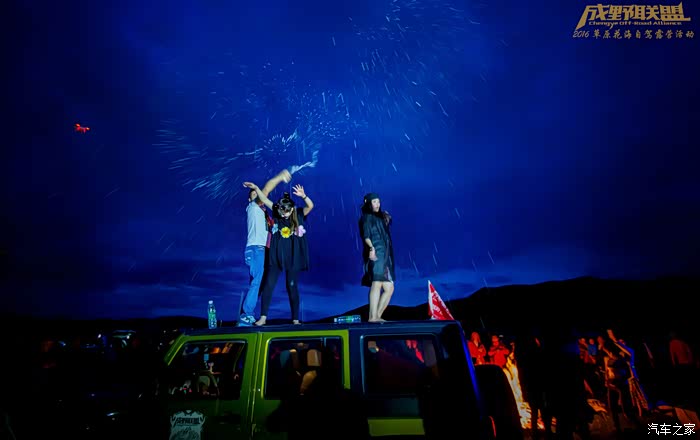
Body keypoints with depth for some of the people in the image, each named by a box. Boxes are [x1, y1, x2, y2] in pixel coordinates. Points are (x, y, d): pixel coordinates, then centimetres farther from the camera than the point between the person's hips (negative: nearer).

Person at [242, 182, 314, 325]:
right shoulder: (277, 212, 1)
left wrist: (303, 196, -37)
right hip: (275, 257, 2)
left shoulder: (298, 215, -5)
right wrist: (256, 188, -7)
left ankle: (295, 319, 17)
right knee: (268, 285, 1)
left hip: (293, 258, -2)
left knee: (292, 288, 6)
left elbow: (311, 206, -20)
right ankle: (263, 317, 11)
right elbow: (265, 200, 2)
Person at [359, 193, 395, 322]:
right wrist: (371, 247, -32)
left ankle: (377, 316, 8)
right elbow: (366, 236, -17)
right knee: (377, 284, -22)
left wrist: (386, 221, 26)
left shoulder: (379, 217, 25)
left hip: (384, 256, 9)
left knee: (389, 288, 6)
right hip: (376, 255, -9)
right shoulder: (367, 217, 0)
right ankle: (373, 317, -27)